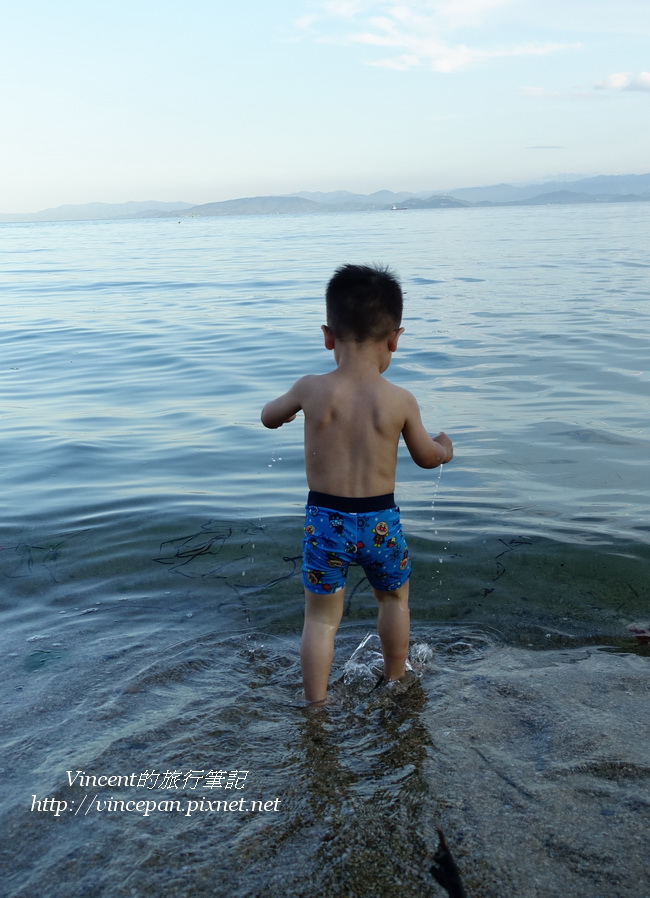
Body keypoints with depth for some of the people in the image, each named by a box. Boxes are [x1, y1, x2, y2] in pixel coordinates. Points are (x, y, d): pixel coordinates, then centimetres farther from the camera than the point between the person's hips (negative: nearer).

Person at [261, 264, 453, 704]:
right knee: (394, 598, 27)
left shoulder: (311, 390, -12)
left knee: (321, 618, 13)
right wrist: (444, 448, 27)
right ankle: (395, 679, 44)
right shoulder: (400, 400, -12)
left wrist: (287, 404, 31)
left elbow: (270, 417, 9)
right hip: (380, 521, 1)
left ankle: (316, 706, 21)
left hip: (325, 520, 0)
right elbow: (427, 457, 4)